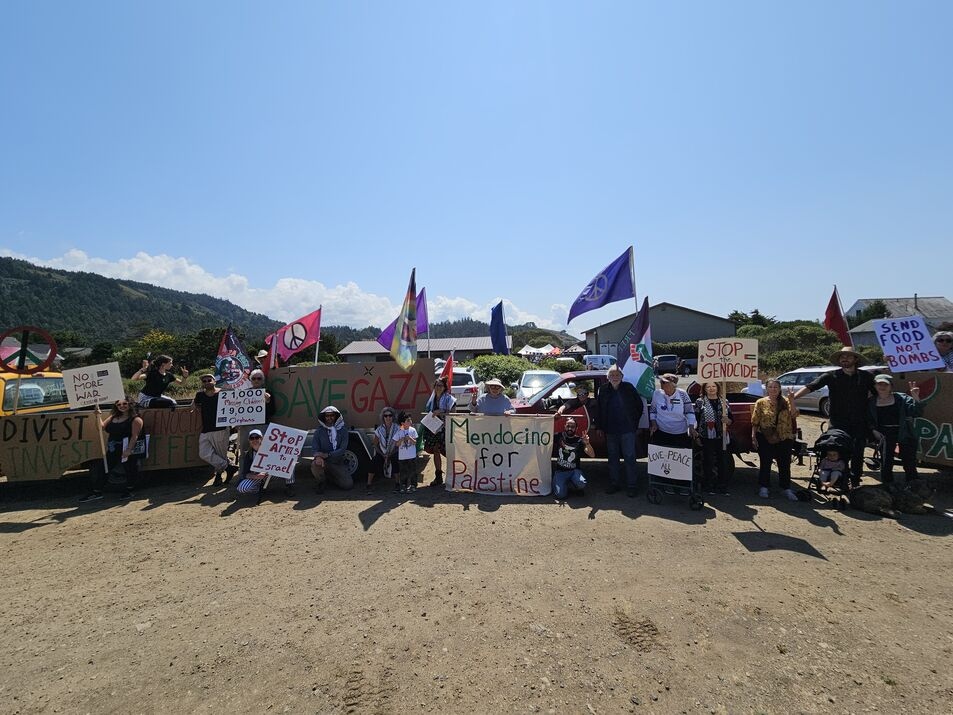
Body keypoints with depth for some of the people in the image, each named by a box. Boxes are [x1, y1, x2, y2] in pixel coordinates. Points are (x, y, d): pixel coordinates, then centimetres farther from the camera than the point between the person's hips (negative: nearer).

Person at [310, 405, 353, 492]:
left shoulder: (342, 429, -2)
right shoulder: (319, 431, -2)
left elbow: (342, 449, -10)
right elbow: (316, 449, -7)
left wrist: (327, 455, -23)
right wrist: (318, 456, -31)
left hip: (339, 463, 1)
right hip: (324, 462, -1)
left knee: (348, 485, -9)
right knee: (315, 465, -35)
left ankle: (332, 477, 24)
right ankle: (320, 483, -1)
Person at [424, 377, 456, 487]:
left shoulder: (449, 398, -7)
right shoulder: (432, 399, 12)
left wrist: (440, 413, -21)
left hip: (444, 428, -6)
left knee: (447, 452, -3)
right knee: (435, 451, 9)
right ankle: (438, 477, 18)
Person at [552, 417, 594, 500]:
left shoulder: (579, 440, -3)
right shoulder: (559, 437, 1)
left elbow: (592, 455, -13)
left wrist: (587, 443, -31)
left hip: (574, 471, 0)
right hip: (560, 471, 0)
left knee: (582, 484, -34)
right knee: (560, 495, -23)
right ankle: (564, 485, 15)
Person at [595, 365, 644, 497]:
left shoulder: (629, 388, -4)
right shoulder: (603, 390, 2)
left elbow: (639, 405, 4)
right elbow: (598, 410, 7)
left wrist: (635, 422, 2)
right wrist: (600, 427, 5)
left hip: (627, 430, -3)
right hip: (610, 430, 3)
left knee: (629, 457, 2)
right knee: (612, 457, 12)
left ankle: (632, 486, 11)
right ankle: (613, 484, 23)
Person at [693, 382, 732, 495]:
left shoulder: (724, 401, 11)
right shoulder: (700, 402, 1)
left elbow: (731, 419, 15)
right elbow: (695, 419, -1)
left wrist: (727, 420, -9)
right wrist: (696, 434, -7)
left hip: (721, 437, 3)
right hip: (707, 437, -3)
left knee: (723, 461, 5)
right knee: (708, 462, 2)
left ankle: (722, 486, 17)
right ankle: (709, 486, 14)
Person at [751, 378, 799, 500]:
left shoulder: (785, 402, 3)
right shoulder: (761, 403, -1)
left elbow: (794, 415, -14)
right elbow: (755, 422, -1)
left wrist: (792, 401, -22)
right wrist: (753, 436, -6)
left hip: (784, 439, 1)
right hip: (765, 439, -1)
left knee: (785, 465, 9)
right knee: (765, 464, 7)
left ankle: (786, 488, 22)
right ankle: (764, 488, 18)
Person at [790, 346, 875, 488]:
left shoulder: (865, 376, 5)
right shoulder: (832, 376, -2)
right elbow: (811, 386, -13)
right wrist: (794, 396, -25)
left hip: (860, 423, 1)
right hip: (838, 423, -1)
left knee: (857, 454, 7)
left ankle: (855, 482, 19)